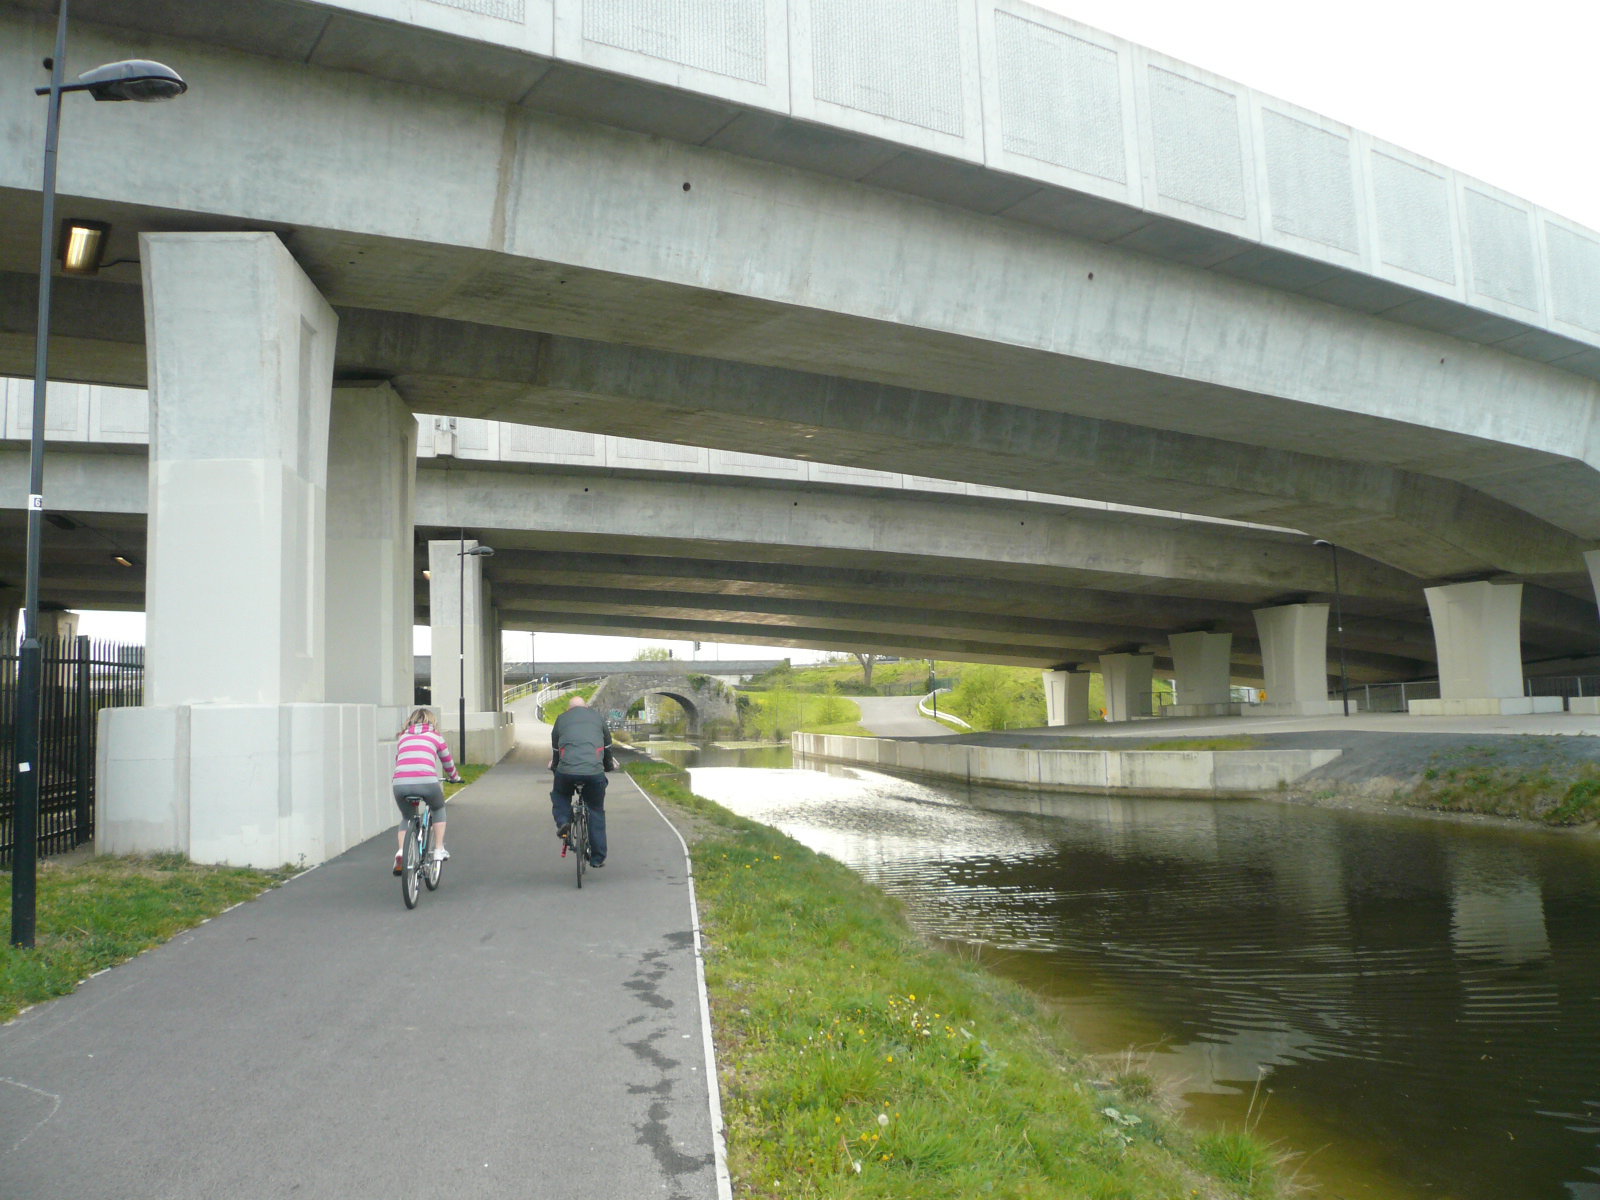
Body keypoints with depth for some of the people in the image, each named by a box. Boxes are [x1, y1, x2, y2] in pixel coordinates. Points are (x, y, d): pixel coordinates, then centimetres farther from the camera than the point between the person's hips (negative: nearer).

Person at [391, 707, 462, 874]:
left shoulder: (403, 737, 25)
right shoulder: (435, 736, 19)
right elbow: (448, 763, 28)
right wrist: (455, 777, 48)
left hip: (400, 783, 2)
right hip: (426, 781, -2)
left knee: (406, 817, 28)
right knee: (438, 809, 30)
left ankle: (401, 851, 7)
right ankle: (439, 850, 23)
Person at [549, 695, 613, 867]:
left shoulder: (561, 719, 19)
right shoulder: (597, 717, 20)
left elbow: (555, 750, 26)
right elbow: (608, 747, 26)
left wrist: (554, 767, 42)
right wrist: (607, 766, 42)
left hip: (567, 771, 0)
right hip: (595, 772, 0)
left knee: (559, 794, 31)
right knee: (596, 812, 16)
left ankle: (562, 822, 5)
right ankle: (597, 858, 17)